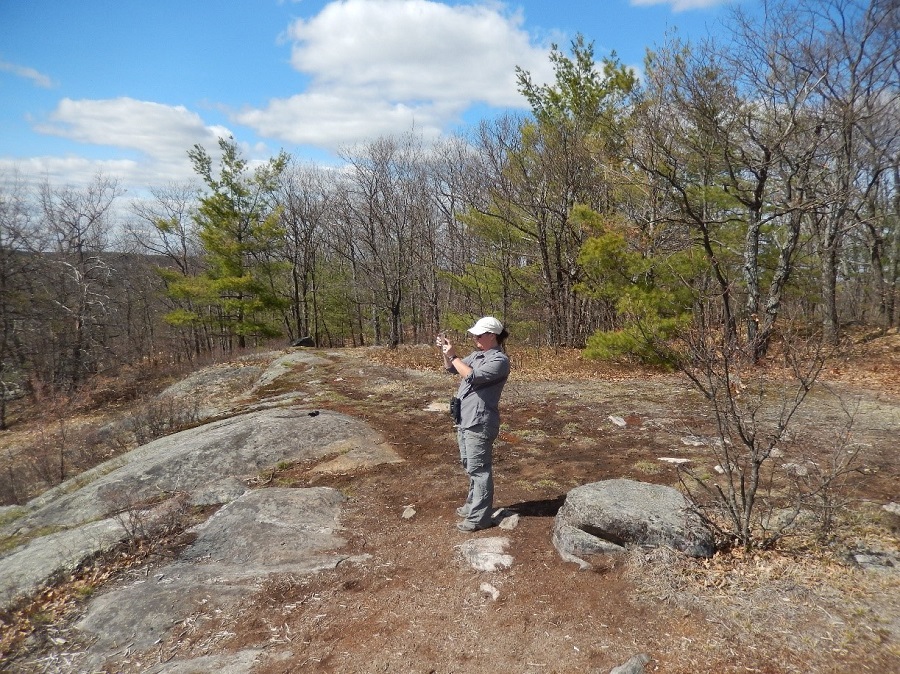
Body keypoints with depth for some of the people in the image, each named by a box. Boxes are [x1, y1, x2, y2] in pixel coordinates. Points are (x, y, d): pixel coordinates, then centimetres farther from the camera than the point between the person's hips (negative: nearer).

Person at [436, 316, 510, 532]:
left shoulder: (499, 360, -16)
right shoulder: (477, 354, 12)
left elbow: (472, 376, -27)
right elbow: (452, 369, 21)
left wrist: (453, 355, -19)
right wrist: (445, 352, 3)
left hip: (479, 423, -10)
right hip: (465, 419, 10)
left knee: (478, 469, -2)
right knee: (469, 465, 21)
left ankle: (479, 517, 6)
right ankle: (473, 504, 37)